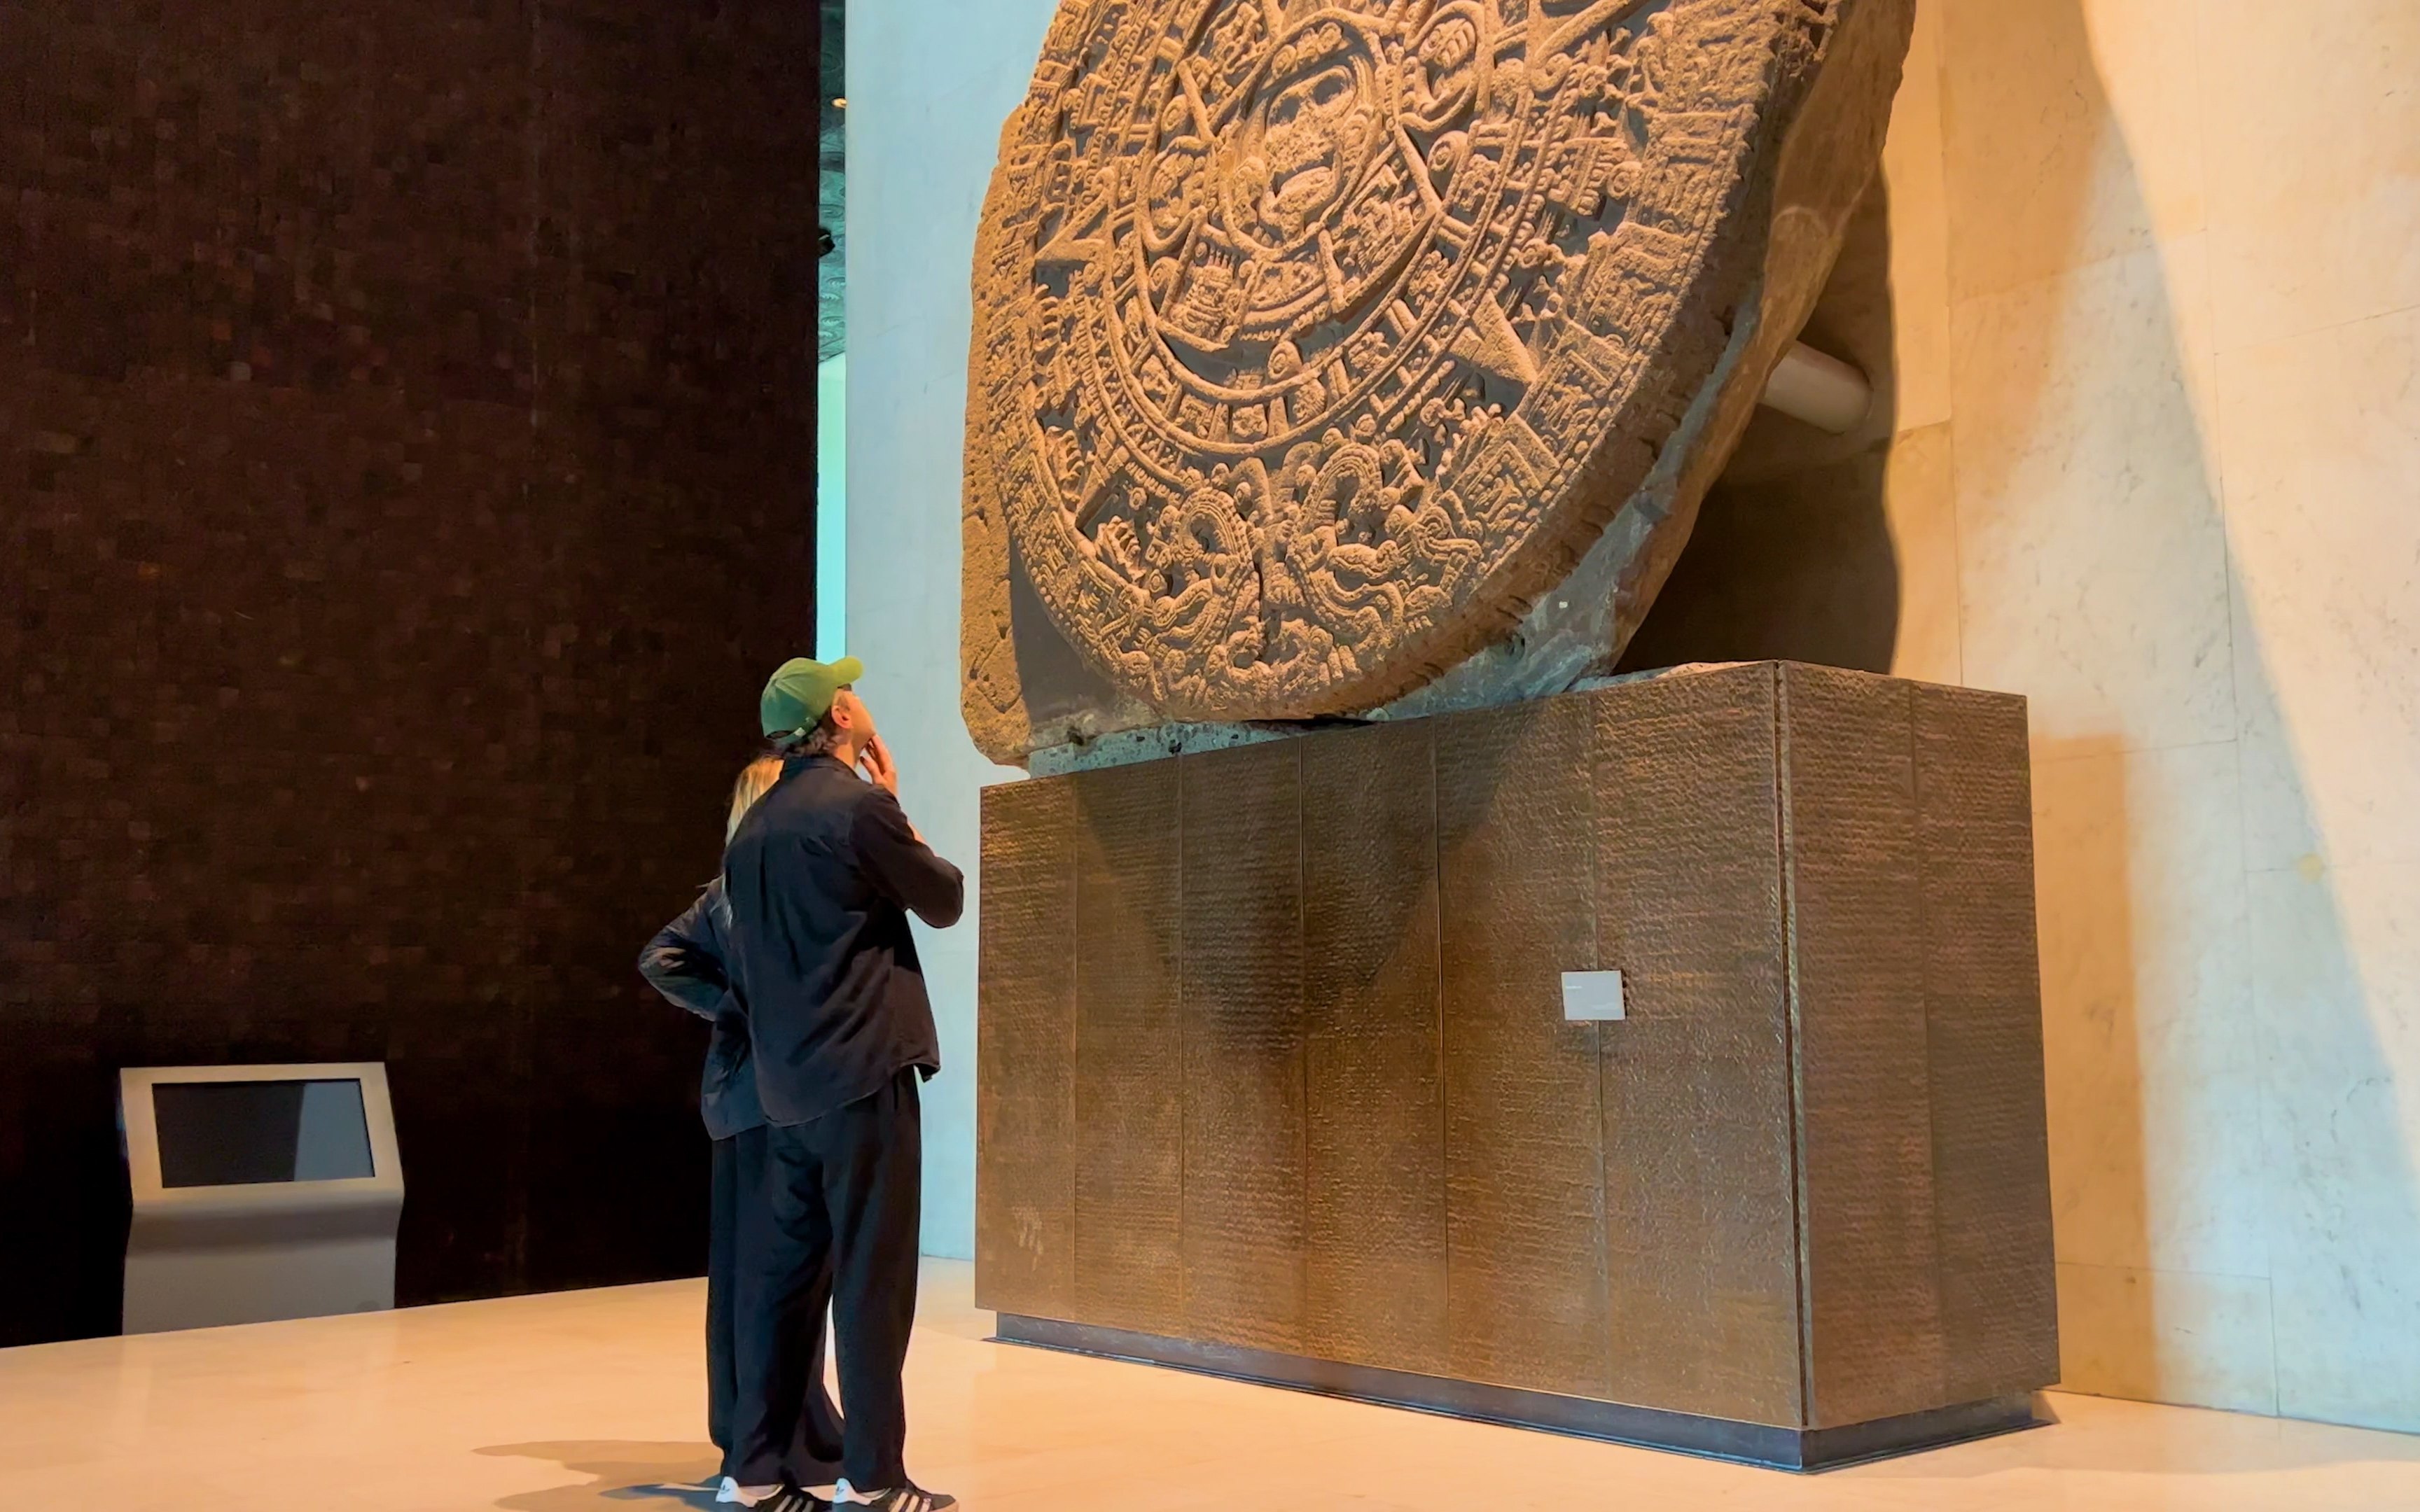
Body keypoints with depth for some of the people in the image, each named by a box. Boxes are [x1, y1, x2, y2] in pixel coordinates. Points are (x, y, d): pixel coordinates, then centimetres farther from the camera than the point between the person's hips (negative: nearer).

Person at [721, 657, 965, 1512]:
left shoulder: (754, 827, 13)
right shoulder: (858, 805, -11)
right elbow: (944, 902, 1)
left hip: (785, 1086, 8)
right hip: (863, 1074, -7)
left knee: (779, 1274, 10)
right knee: (872, 1276, -2)